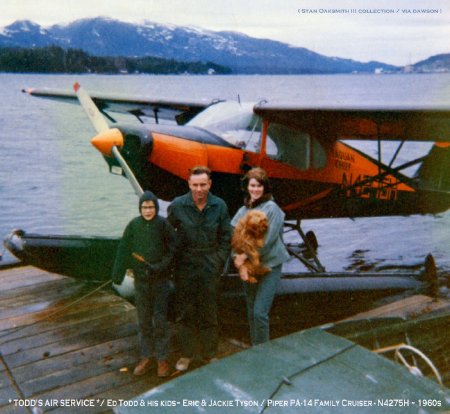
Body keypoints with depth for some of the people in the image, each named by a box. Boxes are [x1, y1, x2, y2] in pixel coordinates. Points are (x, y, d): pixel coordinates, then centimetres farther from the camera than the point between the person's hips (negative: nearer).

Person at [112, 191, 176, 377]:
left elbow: (173, 249, -6)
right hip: (140, 279, 2)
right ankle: (146, 357, 24)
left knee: (160, 320, 4)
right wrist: (117, 274, -2)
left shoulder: (163, 224, -9)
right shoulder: (133, 225, -3)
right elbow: (123, 250, -1)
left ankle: (162, 358, 17)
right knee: (143, 320, 12)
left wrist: (161, 266, -17)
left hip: (160, 279, -2)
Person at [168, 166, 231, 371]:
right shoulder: (177, 206, -7)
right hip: (185, 268, 0)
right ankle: (186, 354, 26)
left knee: (209, 314, 9)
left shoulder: (219, 206, -3)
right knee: (187, 312, 10)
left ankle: (209, 355, 24)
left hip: (210, 269, 1)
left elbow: (226, 237, 5)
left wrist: (220, 262, 0)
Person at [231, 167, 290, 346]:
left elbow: (267, 241, -16)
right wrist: (240, 265, -15)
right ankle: (254, 348, 29)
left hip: (269, 265, -5)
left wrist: (244, 256, -14)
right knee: (251, 311, 14)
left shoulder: (271, 208, -10)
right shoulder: (243, 211, 5)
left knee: (260, 312, -10)